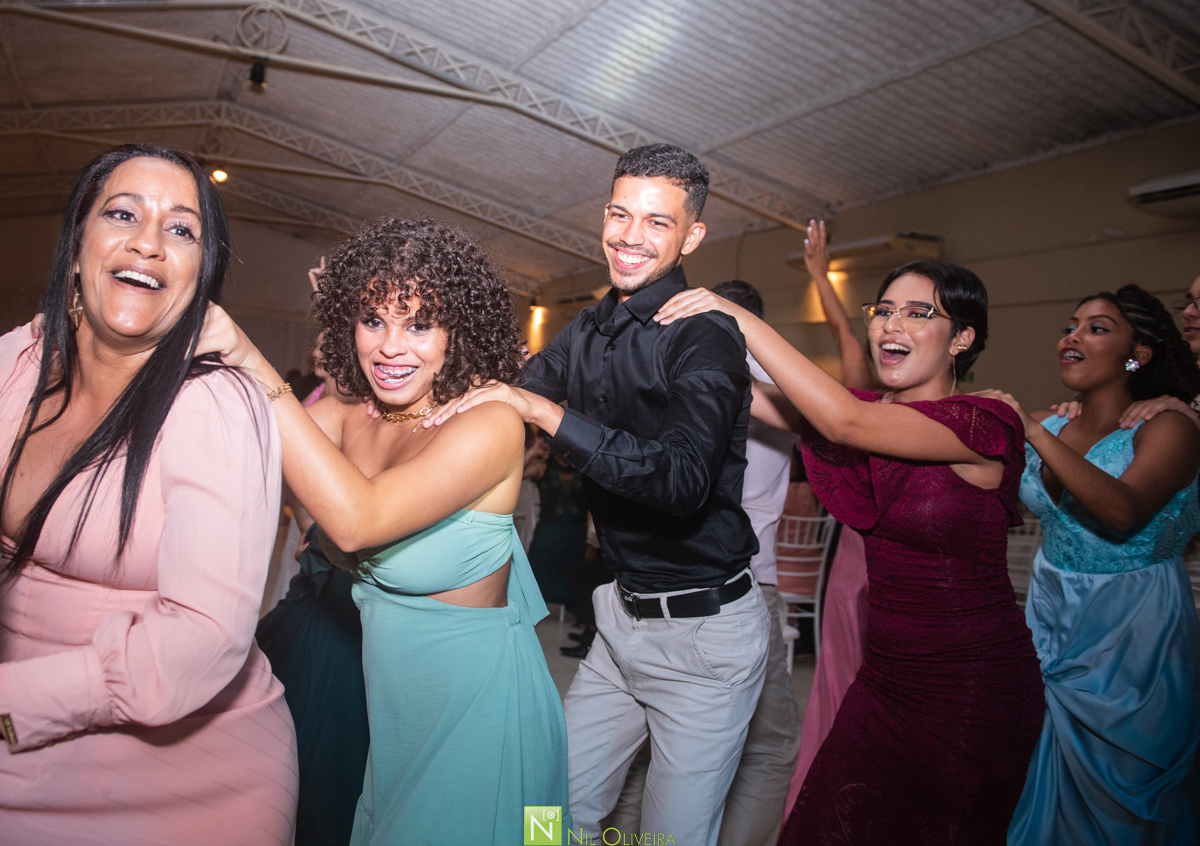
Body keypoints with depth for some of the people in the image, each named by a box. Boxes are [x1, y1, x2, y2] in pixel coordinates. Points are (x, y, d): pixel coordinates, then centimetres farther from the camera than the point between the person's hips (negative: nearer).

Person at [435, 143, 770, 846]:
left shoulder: (704, 338, -17)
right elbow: (505, 392, 16)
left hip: (705, 631, -7)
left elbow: (684, 478, -32)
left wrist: (546, 410, -32)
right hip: (624, 614, 7)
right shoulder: (591, 332, 6)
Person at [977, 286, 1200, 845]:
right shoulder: (1049, 427, 1)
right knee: (1046, 778, 16)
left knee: (1116, 797, 10)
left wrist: (1034, 433, -31)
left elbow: (1123, 511, -31)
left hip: (1131, 636, -4)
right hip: (1051, 620, 5)